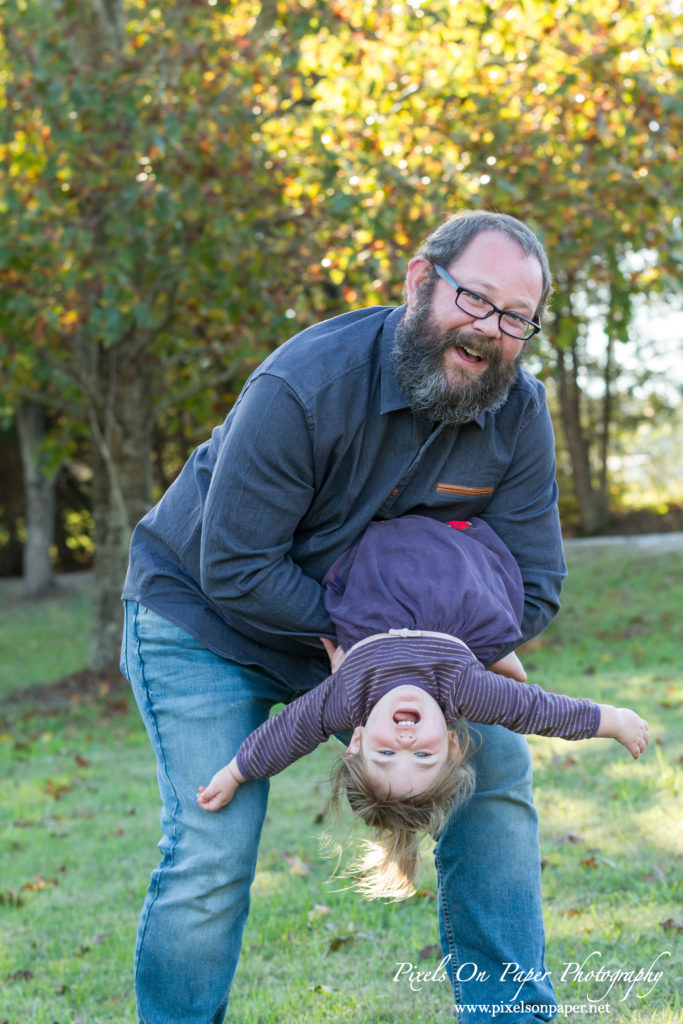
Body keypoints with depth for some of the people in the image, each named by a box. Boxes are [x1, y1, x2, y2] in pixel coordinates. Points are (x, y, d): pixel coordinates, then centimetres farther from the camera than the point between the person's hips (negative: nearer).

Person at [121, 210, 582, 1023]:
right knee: (213, 853, -16)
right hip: (204, 617, -5)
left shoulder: (518, 413, -14)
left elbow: (531, 588, -10)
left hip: (372, 625, 6)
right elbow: (236, 573, -28)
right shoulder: (304, 387, -31)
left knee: (494, 767, -2)